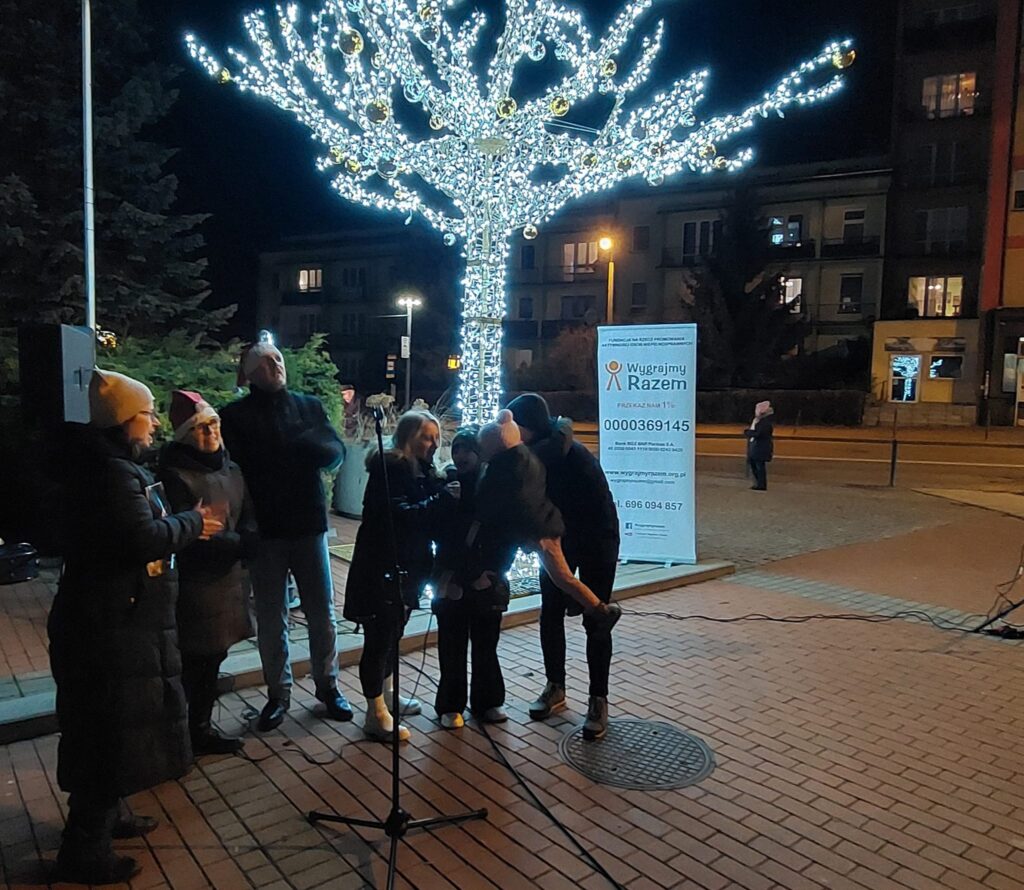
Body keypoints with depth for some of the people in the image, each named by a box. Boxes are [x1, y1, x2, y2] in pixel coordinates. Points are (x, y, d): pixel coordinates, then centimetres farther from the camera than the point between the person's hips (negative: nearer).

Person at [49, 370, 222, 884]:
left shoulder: (111, 465, 12)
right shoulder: (111, 473, -22)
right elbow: (145, 539, -28)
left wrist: (183, 524, 3)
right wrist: (192, 523, -14)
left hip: (113, 619, 11)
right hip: (110, 626, -11)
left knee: (115, 729, 23)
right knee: (112, 735, 1)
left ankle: (107, 815, 39)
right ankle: (84, 850, 15)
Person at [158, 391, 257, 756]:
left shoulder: (231, 469, 10)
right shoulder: (175, 475, -13)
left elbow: (249, 517, 10)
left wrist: (246, 541, -11)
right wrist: (238, 543, -18)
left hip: (227, 579, 7)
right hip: (192, 582, -7)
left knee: (213, 659, 15)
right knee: (191, 663, 2)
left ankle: (202, 729, 29)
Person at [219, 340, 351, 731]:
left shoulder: (309, 406, 8)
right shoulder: (236, 415, 1)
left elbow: (335, 451, -2)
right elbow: (236, 464, -11)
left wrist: (304, 445, -21)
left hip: (309, 523, 2)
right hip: (264, 527, -1)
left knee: (322, 611, 9)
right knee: (270, 619, 9)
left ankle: (328, 685, 25)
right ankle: (278, 694, 24)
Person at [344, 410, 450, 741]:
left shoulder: (421, 470, 9)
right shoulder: (389, 468, -16)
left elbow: (426, 515, 8)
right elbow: (399, 515, -26)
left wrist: (444, 491, -9)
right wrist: (441, 499, -29)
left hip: (406, 566, 9)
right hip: (381, 568, -9)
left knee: (392, 633, 21)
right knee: (379, 637, 0)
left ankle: (386, 695, 37)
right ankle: (376, 716, 10)